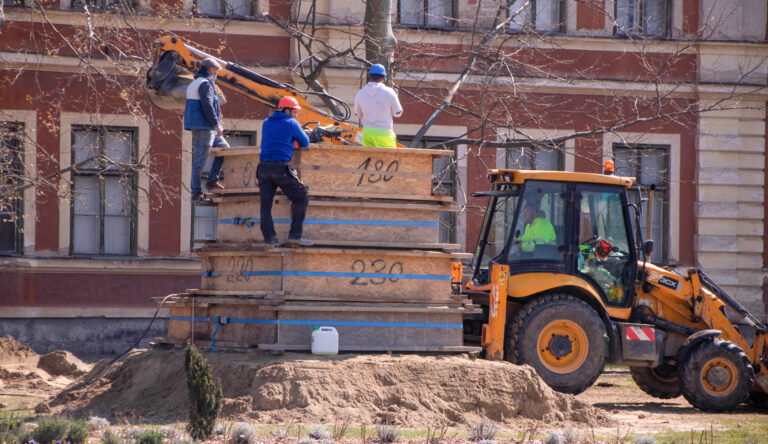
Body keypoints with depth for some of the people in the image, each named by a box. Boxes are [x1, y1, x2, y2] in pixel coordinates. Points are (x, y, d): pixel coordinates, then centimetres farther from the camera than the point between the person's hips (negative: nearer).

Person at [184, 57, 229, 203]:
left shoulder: (194, 83, 20)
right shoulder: (205, 84, -12)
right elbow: (208, 106, -21)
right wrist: (217, 124, -18)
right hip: (203, 127, -10)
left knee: (224, 147, 17)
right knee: (200, 160, -7)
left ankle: (213, 179, 14)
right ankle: (196, 193, -6)